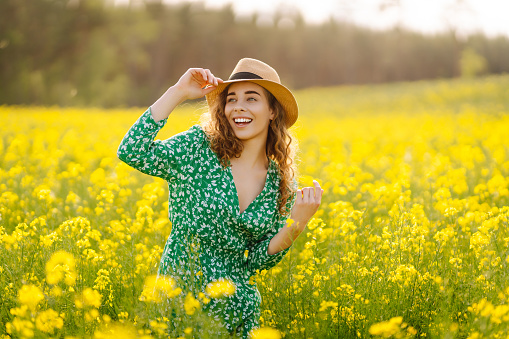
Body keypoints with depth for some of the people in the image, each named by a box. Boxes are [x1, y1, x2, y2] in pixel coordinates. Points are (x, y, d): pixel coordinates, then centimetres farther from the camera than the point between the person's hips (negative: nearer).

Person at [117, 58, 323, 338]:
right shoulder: (198, 148, -7)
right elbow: (132, 153, -22)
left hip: (238, 309, 4)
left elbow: (259, 262, 3)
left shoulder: (282, 184, 2)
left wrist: (296, 225, -15)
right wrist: (178, 93, -20)